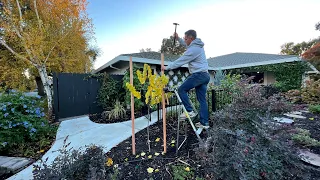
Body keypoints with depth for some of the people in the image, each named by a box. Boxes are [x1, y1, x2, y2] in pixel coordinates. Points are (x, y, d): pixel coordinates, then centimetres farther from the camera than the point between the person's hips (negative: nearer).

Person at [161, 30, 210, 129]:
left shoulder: (193, 49, -13)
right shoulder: (197, 45, 17)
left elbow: (180, 61, -12)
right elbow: (186, 44, 37)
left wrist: (167, 67, -3)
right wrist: (178, 38, 27)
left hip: (198, 74, -10)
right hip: (205, 75, 10)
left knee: (181, 89, -5)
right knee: (202, 99, 8)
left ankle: (190, 111, -5)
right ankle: (204, 123, 13)